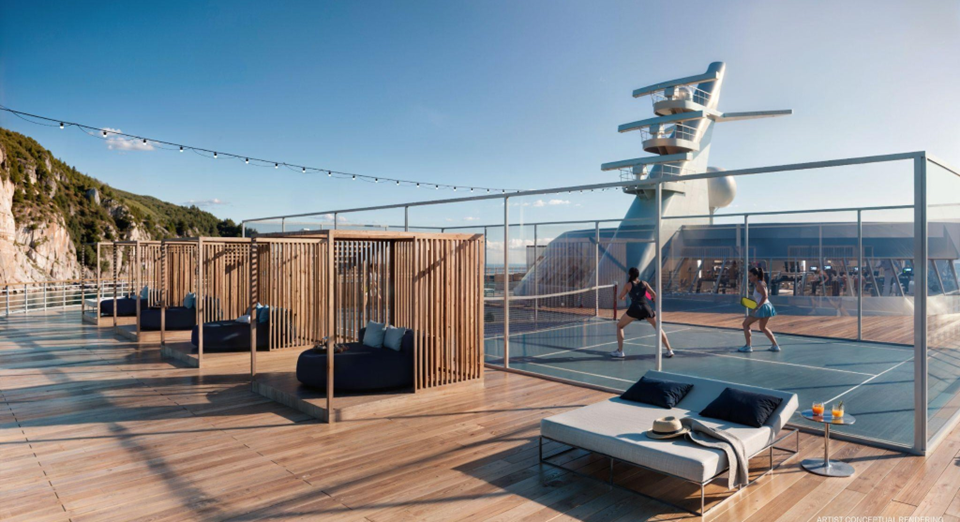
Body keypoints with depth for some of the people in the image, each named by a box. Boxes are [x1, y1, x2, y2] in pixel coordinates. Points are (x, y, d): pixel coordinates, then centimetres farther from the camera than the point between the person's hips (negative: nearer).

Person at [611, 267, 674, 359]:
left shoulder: (628, 285, 11)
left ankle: (620, 351, 4)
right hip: (646, 308, 3)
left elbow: (619, 298, 17)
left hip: (635, 308, -2)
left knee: (619, 326, 15)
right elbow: (654, 295, 7)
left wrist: (621, 298, 39)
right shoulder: (644, 283, 16)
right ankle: (669, 351, 18)